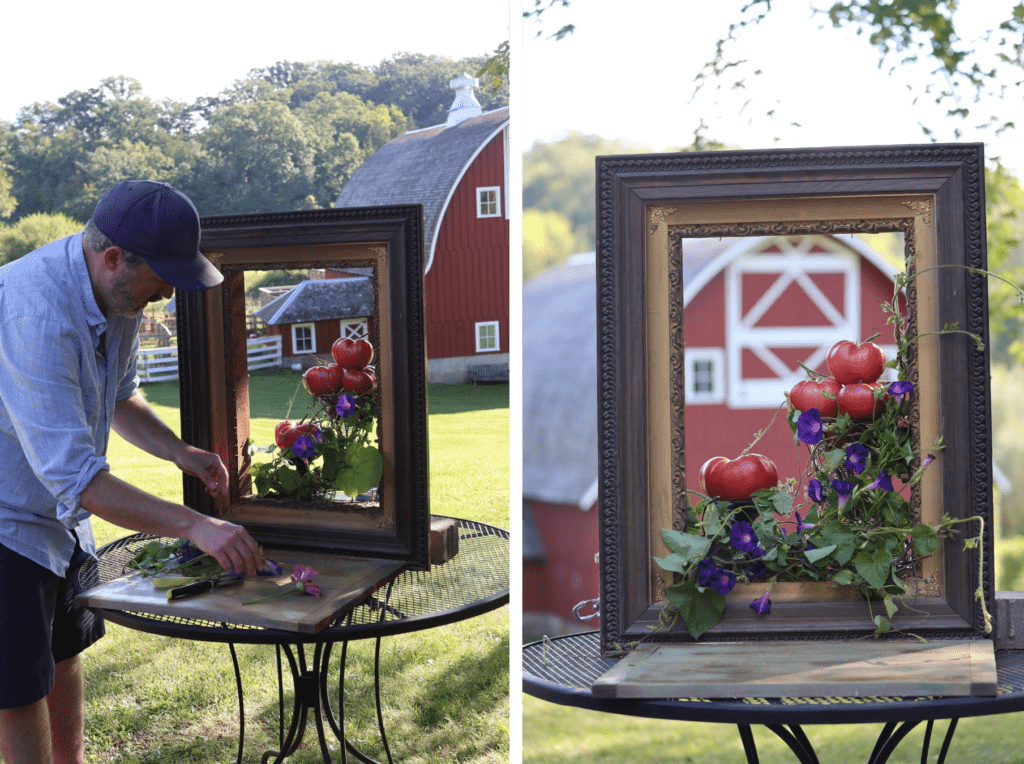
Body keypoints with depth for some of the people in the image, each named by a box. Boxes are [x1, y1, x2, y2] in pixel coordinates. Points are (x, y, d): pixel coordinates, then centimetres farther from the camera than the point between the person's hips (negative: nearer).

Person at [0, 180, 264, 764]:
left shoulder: (122, 295, -5)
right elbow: (72, 476, -38)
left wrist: (180, 452, -5)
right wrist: (192, 525, -39)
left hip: (61, 516, 9)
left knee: (65, 652, 22)